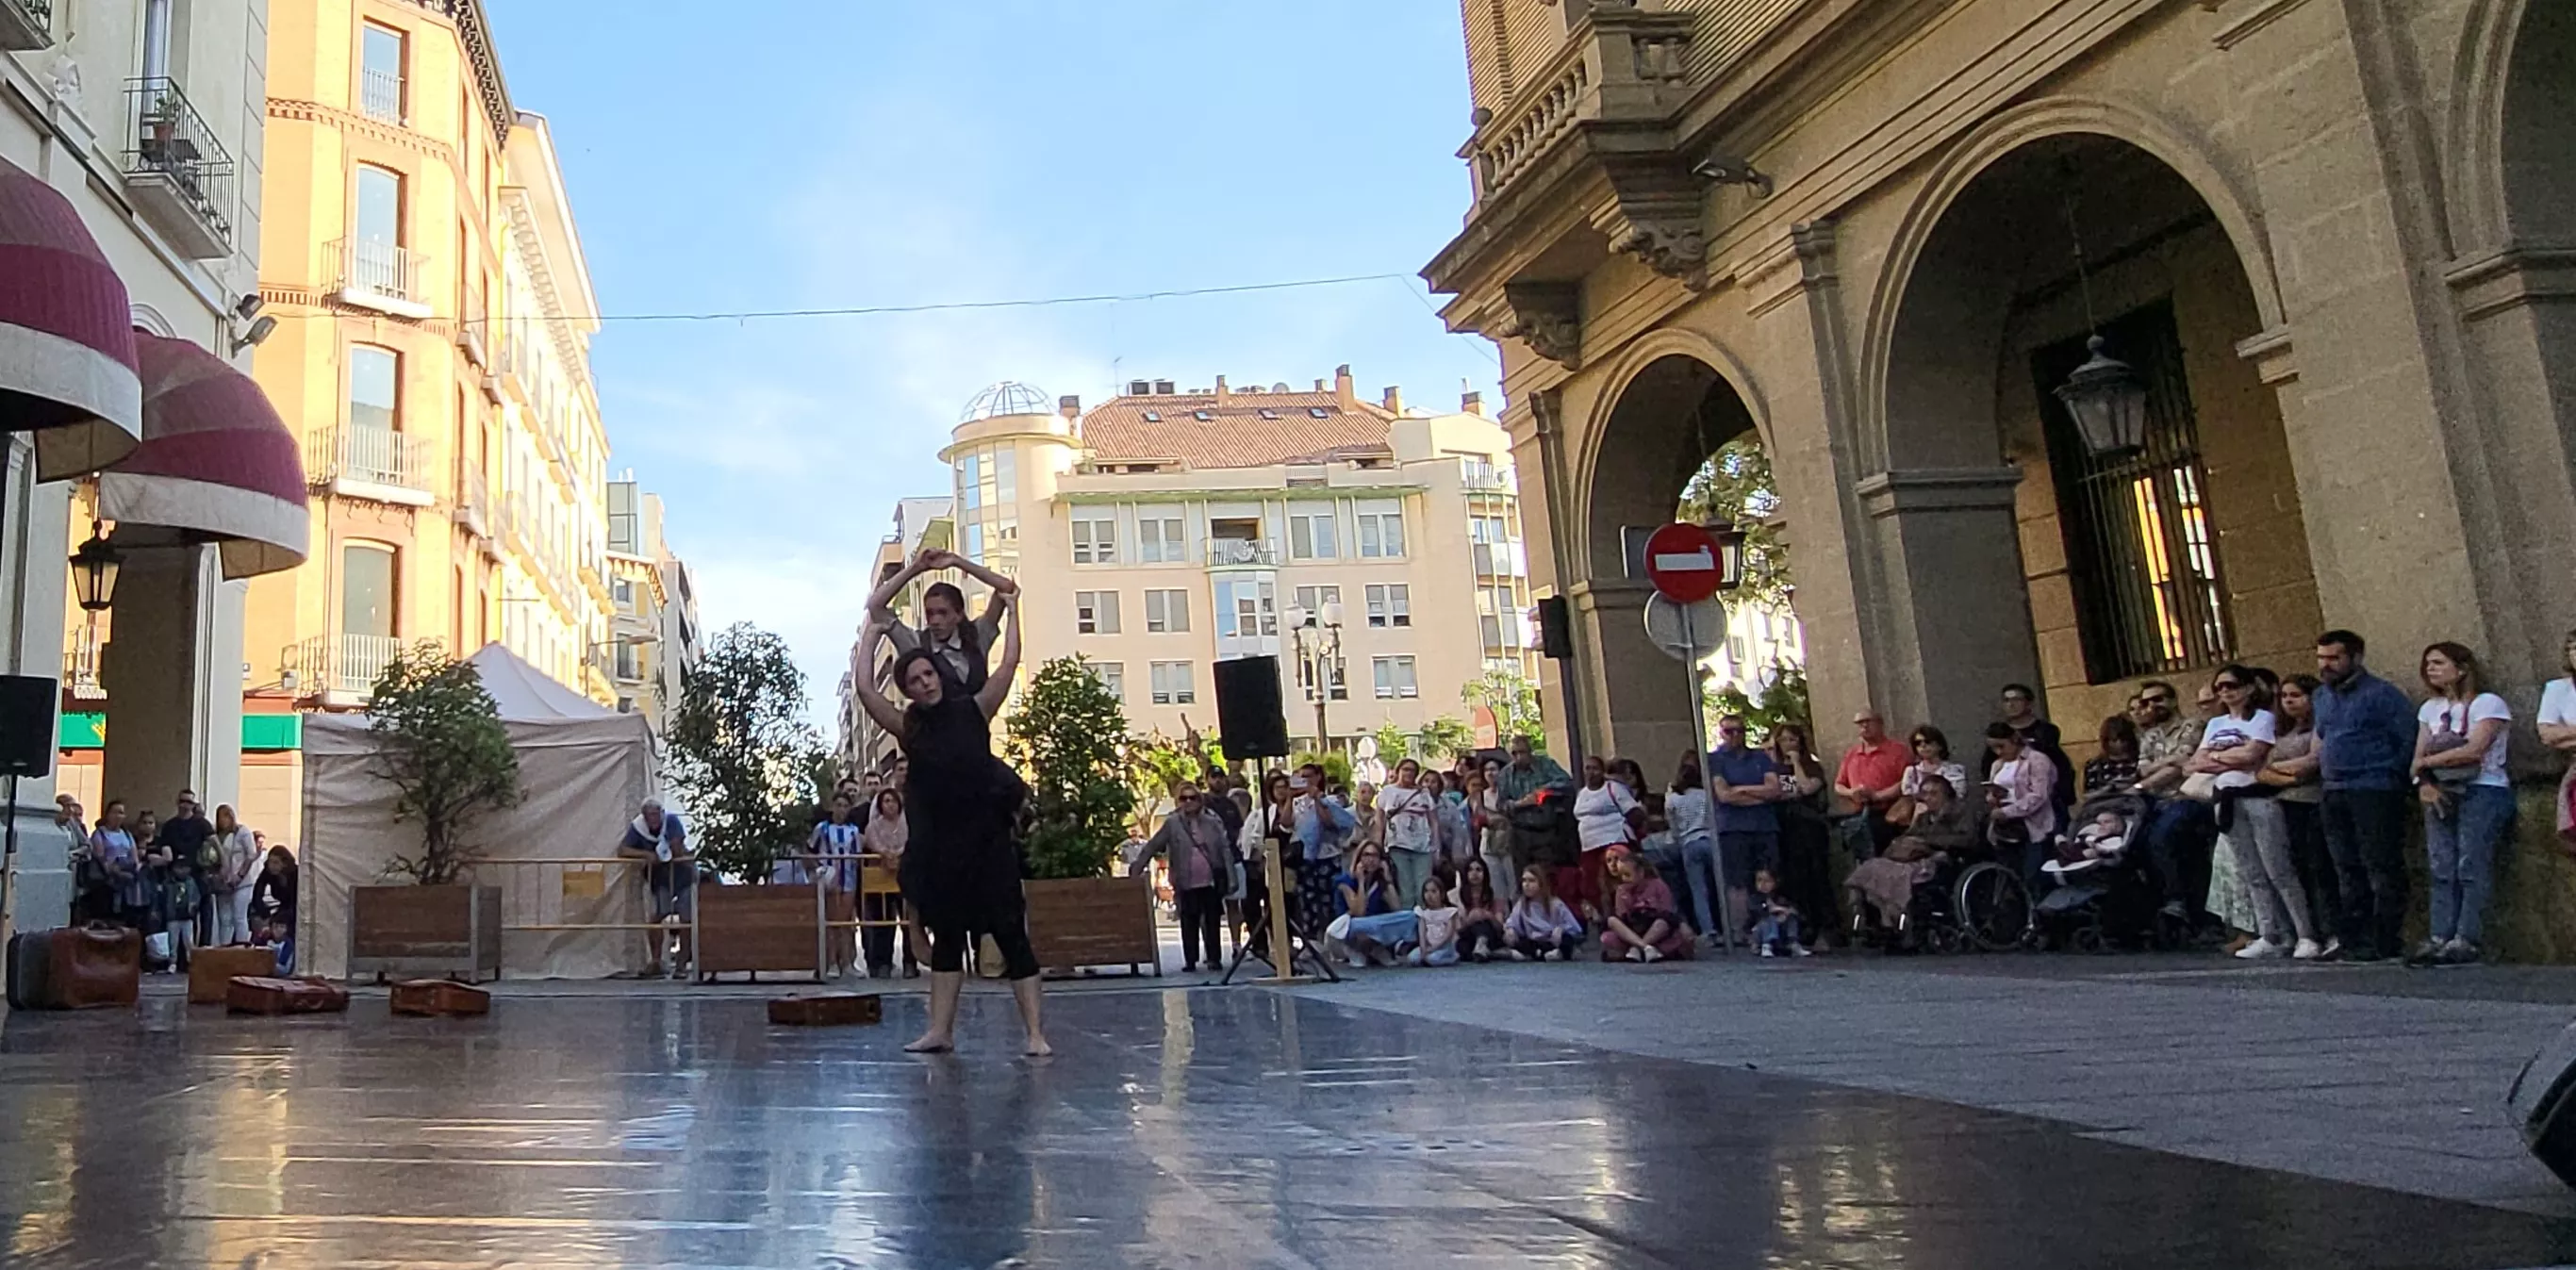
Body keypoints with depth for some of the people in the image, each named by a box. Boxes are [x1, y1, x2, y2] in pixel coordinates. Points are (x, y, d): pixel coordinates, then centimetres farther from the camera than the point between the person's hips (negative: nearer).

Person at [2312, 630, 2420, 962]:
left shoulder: (2381, 694, -7)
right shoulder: (2321, 696, 16)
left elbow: (2409, 738, -11)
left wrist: (2392, 777, -10)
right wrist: (2322, 768, 13)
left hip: (2374, 792, -8)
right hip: (2334, 794, 8)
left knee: (2382, 869, -6)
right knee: (2348, 872, 11)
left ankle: (2386, 944, -4)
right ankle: (2355, 941, 17)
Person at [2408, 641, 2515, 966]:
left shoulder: (2488, 703, -3)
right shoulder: (2430, 709, 17)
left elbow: (2474, 750, -16)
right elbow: (2419, 758, 10)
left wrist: (2426, 762, -6)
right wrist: (2424, 784, -11)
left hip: (2483, 792, -6)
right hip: (2440, 794, 6)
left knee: (2471, 869, -11)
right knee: (2442, 870, -2)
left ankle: (2465, 942, -12)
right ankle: (2440, 939, -6)